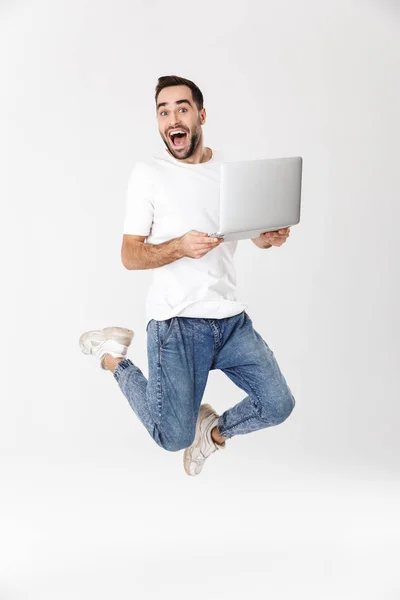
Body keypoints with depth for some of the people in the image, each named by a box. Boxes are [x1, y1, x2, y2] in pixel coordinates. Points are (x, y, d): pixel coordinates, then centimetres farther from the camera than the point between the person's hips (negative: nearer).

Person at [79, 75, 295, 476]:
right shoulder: (149, 173, -4)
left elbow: (257, 231, 19)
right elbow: (129, 256, -6)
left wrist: (272, 237, -6)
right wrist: (180, 246, -24)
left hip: (232, 318, 5)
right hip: (177, 323, -5)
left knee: (277, 405, -1)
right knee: (173, 438, -6)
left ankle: (213, 429, 28)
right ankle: (114, 357, 17)